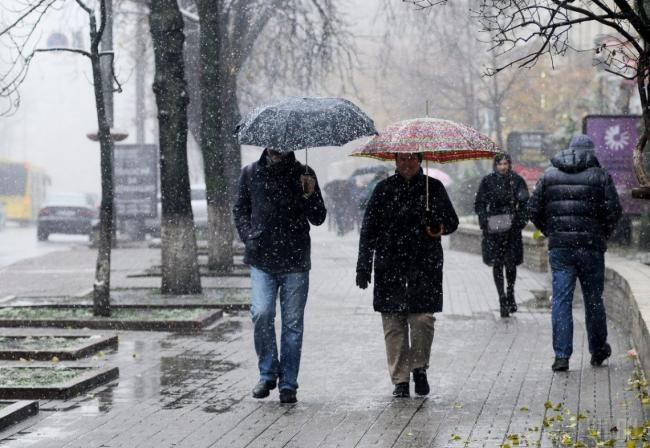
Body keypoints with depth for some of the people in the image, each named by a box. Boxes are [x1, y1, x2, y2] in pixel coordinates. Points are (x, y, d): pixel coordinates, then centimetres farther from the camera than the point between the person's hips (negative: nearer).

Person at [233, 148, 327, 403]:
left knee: (292, 323, 2)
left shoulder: (303, 174, 6)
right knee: (261, 313, -15)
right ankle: (267, 373, 3)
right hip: (261, 260, 0)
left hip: (295, 261, 0)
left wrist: (309, 195, -13)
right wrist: (249, 237, 1)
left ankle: (288, 384, 10)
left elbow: (318, 219, 5)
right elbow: (240, 210, 18)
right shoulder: (250, 173, 8)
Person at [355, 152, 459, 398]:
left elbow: (452, 220, 17)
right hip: (389, 267, 1)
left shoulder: (433, 187, 10)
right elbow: (369, 230, 10)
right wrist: (363, 267, 3)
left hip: (425, 265, -1)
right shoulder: (384, 189, 10)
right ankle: (400, 379, 6)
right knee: (394, 323, 0)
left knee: (422, 318, -11)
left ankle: (419, 367, 10)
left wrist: (441, 227, -8)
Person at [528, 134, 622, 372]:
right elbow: (614, 210, -7)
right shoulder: (600, 176, -1)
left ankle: (561, 355, -7)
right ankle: (598, 351, 24)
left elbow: (534, 209, 5)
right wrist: (603, 235, 9)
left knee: (561, 299, 1)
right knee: (593, 299, 11)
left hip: (559, 246, 1)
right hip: (591, 246, -1)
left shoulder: (549, 175, 6)